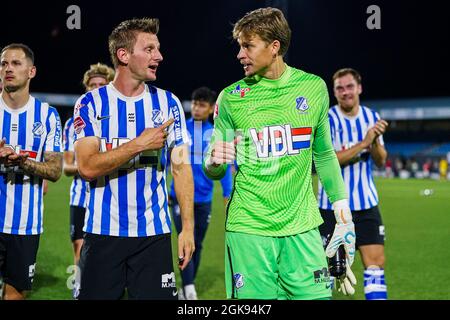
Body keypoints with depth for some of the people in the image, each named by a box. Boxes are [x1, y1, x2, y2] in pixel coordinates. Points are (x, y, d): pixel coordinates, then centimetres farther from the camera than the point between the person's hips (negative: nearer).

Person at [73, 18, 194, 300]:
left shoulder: (168, 103, 4)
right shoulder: (91, 104, -1)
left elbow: (181, 168, 3)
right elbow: (87, 168, -11)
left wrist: (188, 227, -3)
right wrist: (140, 144, -16)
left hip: (154, 234, 1)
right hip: (102, 232, -1)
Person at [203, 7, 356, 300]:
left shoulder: (314, 87, 4)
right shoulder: (231, 97, 0)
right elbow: (213, 171, 5)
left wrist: (344, 216, 15)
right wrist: (215, 161, -18)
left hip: (302, 227, 1)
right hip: (248, 229, -1)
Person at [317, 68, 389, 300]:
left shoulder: (372, 117, 6)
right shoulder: (327, 120, -8)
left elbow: (381, 161, 6)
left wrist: (375, 142, -14)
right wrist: (363, 143, -22)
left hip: (366, 203, 4)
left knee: (376, 262, -2)